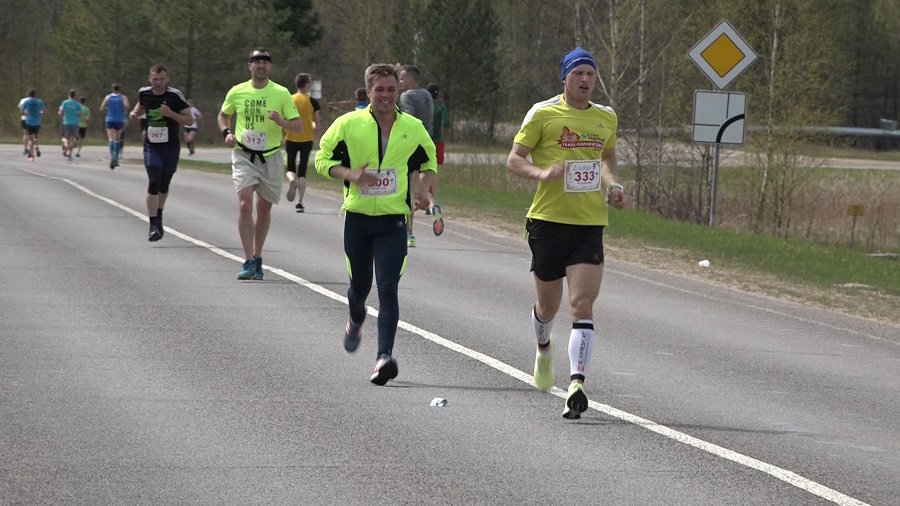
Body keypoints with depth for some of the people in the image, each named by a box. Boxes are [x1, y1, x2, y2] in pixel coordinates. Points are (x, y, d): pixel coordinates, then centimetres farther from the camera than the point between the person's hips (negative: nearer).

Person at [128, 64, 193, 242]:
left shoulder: (174, 95, -10)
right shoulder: (144, 93, -1)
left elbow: (189, 120, -7)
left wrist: (171, 114, -22)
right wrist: (135, 113, 2)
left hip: (171, 147, 0)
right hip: (151, 146, 0)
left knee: (164, 185, 13)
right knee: (154, 182, -16)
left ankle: (158, 218, 37)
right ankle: (153, 225, -16)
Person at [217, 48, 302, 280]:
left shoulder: (281, 93, -2)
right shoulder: (237, 92, 1)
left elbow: (299, 125, 0)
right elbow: (223, 115, 19)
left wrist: (281, 122, -21)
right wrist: (227, 133, -1)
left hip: (270, 157, 1)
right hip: (243, 156, -1)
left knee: (264, 209, 10)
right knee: (245, 204, -16)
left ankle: (257, 258, 26)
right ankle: (249, 261, -16)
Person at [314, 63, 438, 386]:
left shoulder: (413, 128, 3)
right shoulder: (349, 124, -3)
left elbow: (429, 162, 20)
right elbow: (322, 159, 3)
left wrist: (424, 192, 2)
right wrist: (350, 174, -15)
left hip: (393, 220, -1)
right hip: (357, 217, 1)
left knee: (387, 287, -14)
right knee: (359, 285, 12)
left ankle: (384, 356, -20)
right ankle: (356, 321, 48)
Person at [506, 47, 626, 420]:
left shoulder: (606, 118, 10)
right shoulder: (543, 113, -3)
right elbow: (513, 160, -2)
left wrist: (613, 184, 8)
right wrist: (541, 173, -22)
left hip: (590, 224, 2)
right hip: (549, 220, -2)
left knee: (582, 305, -14)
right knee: (548, 307, 13)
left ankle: (576, 383, -20)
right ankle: (543, 348, 47)